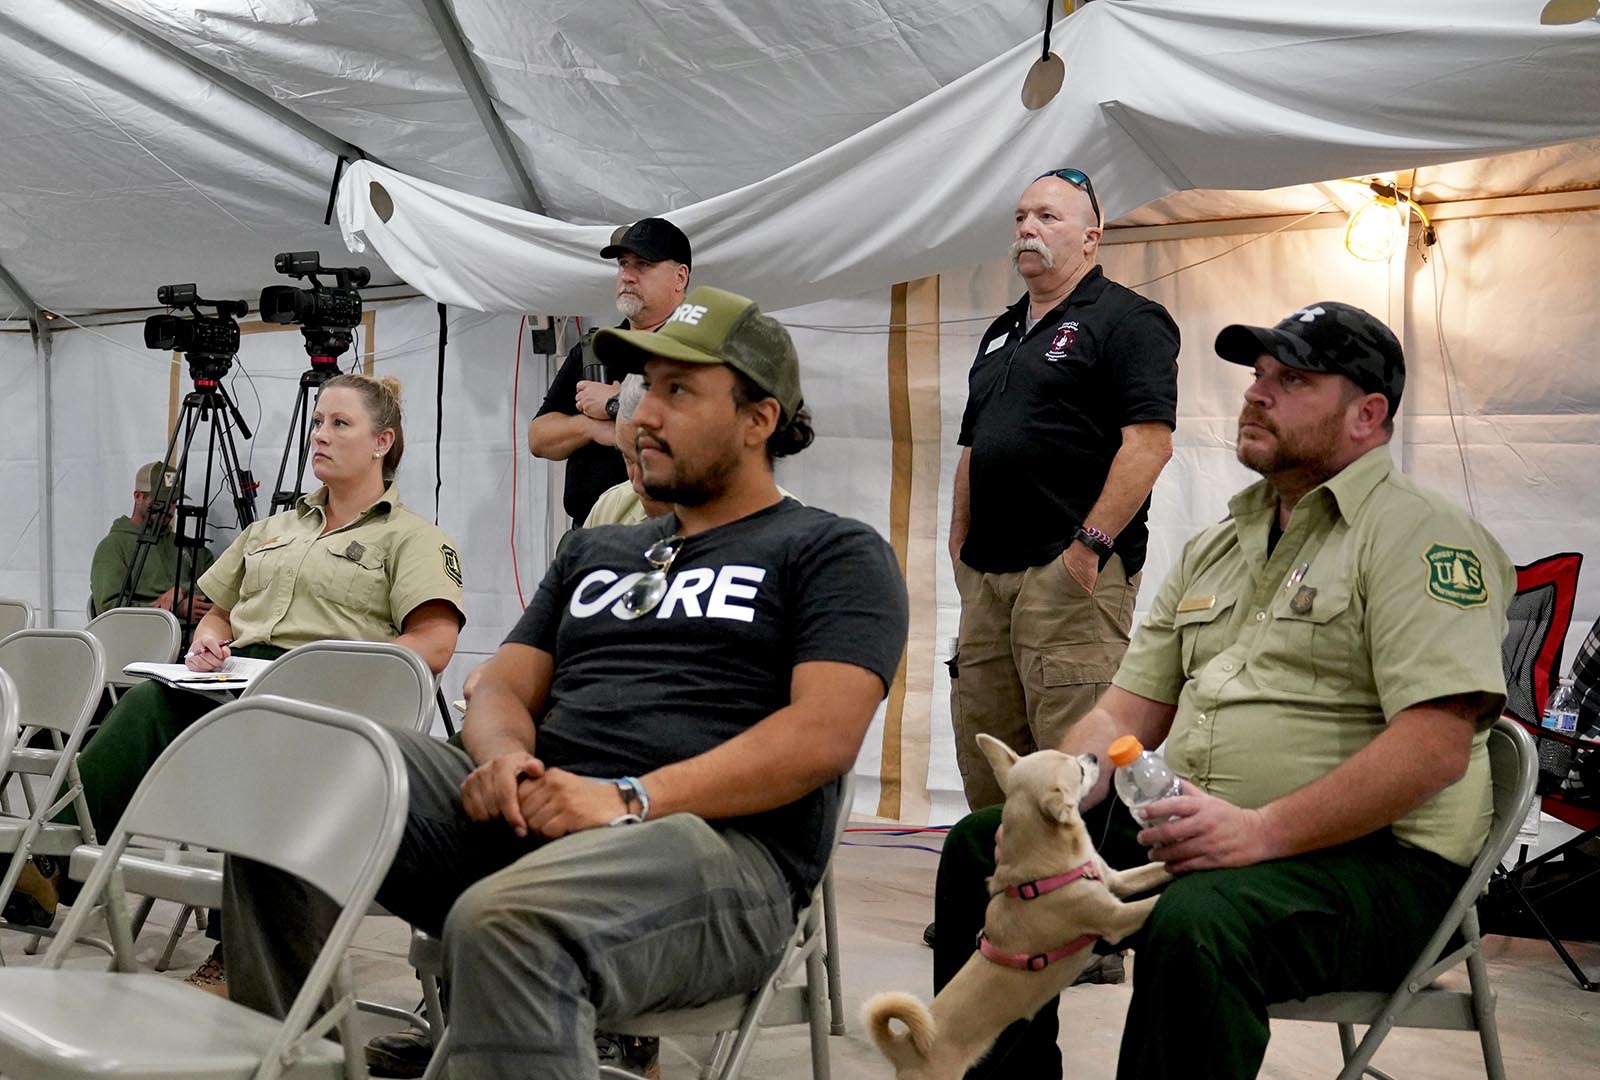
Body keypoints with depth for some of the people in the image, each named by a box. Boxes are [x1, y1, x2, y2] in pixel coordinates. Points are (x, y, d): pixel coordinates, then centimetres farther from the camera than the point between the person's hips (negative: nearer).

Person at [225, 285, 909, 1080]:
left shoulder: (835, 553, 6)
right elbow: (504, 687, 20)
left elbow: (823, 736, -9)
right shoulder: (593, 551, 26)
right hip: (530, 816, 7)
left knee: (506, 923, -38)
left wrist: (629, 799, -19)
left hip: (715, 839, -6)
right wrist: (504, 758, -6)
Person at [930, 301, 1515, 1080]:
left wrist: (1260, 831, -25)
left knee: (1193, 926, -36)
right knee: (983, 848, 0)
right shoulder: (1215, 547, 19)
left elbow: (1435, 747, -19)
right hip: (1184, 828, 8)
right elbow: (1127, 711, 17)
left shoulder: (1420, 534, -6)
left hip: (1365, 854, -8)